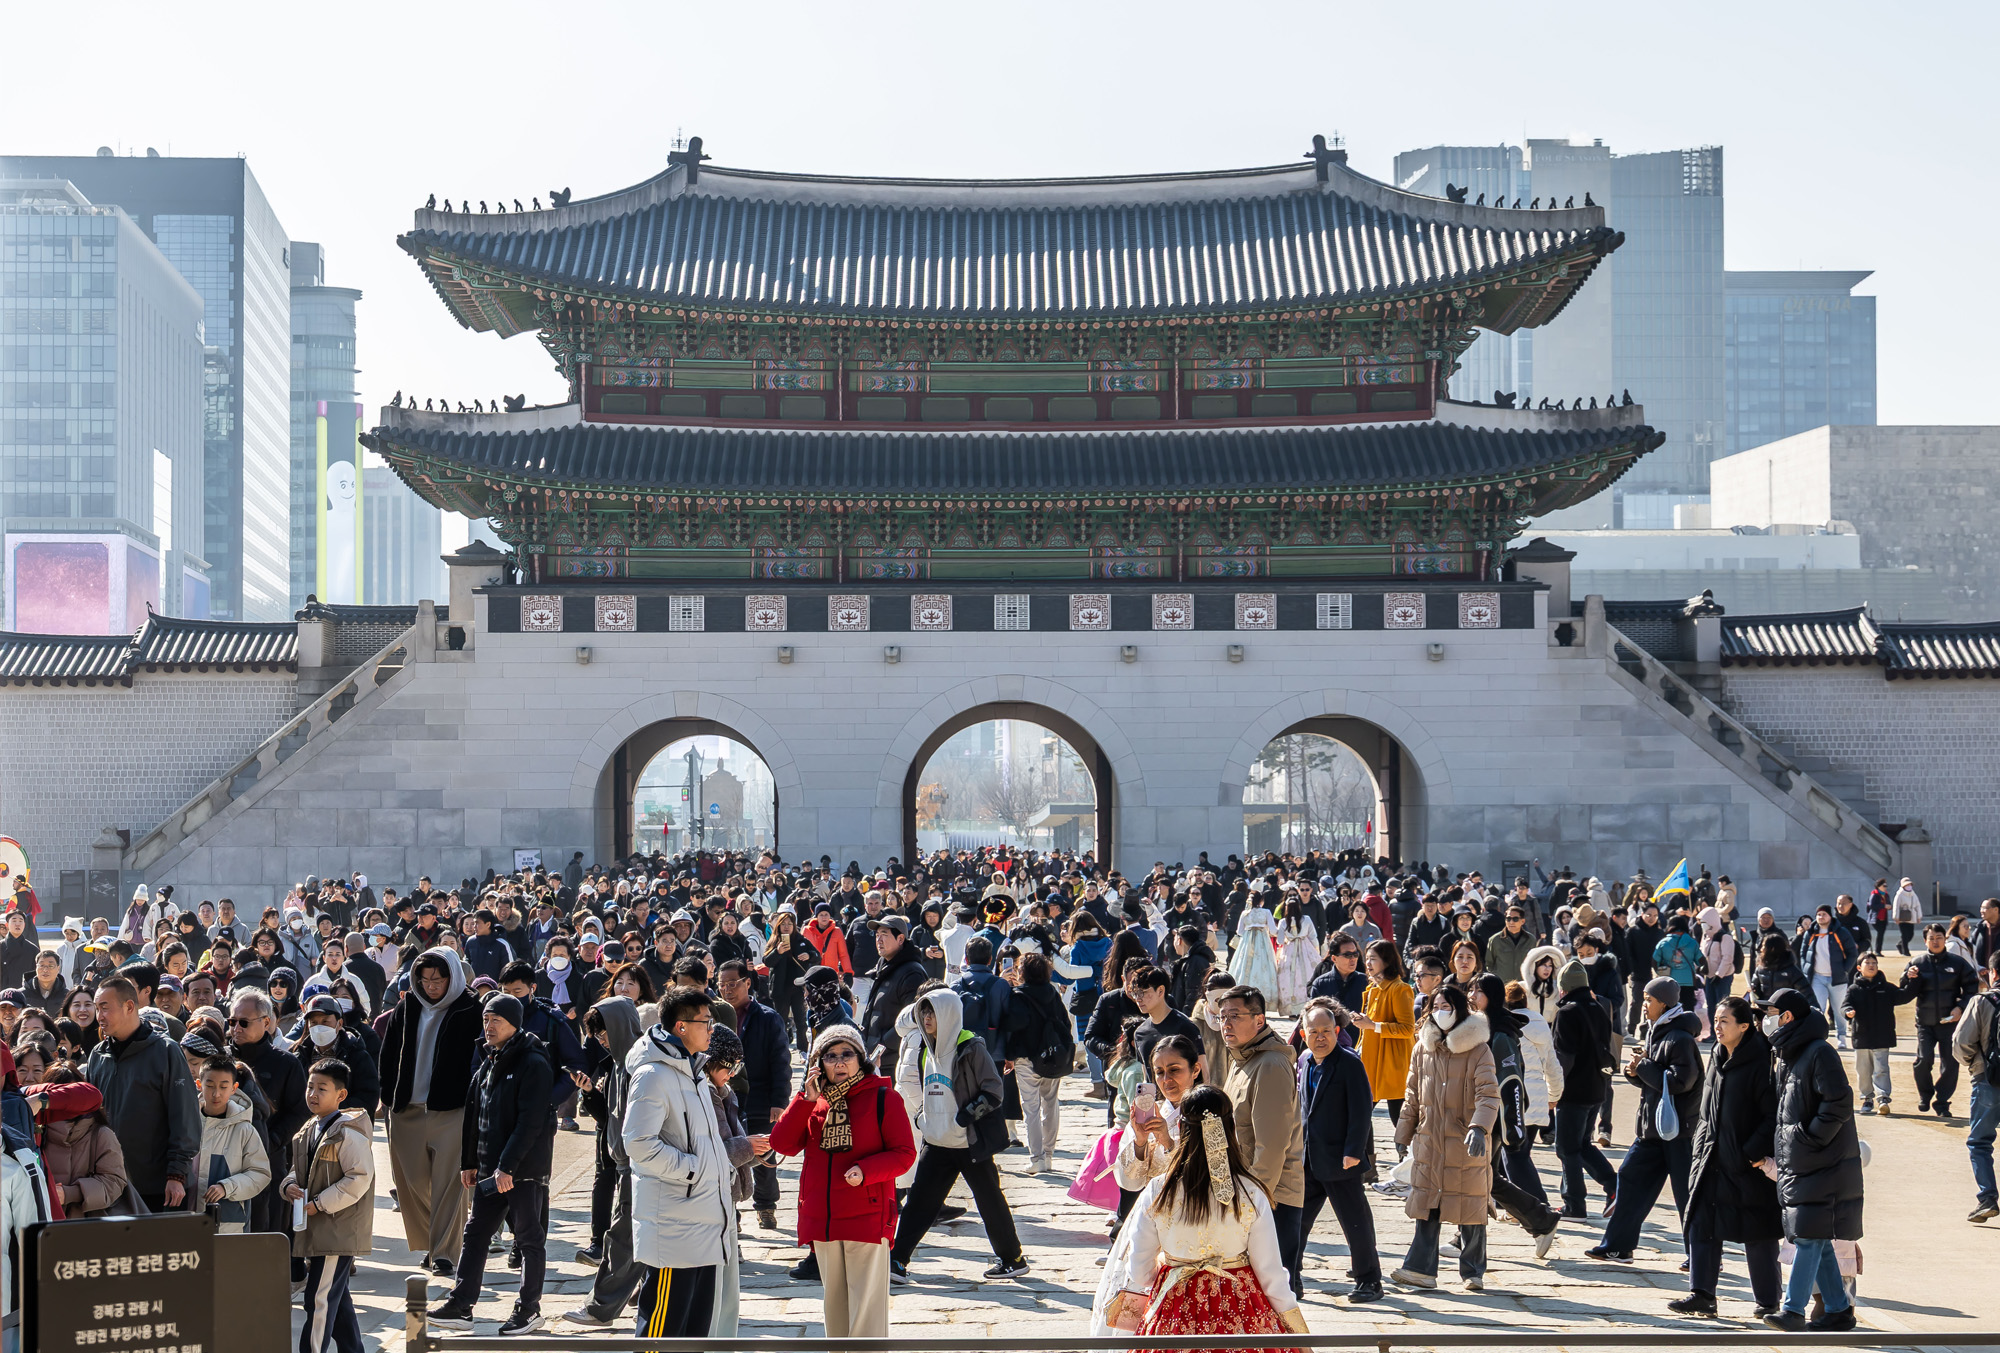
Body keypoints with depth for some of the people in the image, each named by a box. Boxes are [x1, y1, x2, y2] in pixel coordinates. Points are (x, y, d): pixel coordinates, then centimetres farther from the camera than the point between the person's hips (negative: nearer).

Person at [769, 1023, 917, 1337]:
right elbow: (783, 1144, -1)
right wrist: (807, 1099, -9)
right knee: (834, 1305, 15)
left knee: (866, 1308, -7)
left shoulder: (883, 1098, -3)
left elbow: (905, 1153, -6)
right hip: (822, 1220, 5)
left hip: (868, 1218, -5)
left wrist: (865, 1171, -21)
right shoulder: (813, 1101, 10)